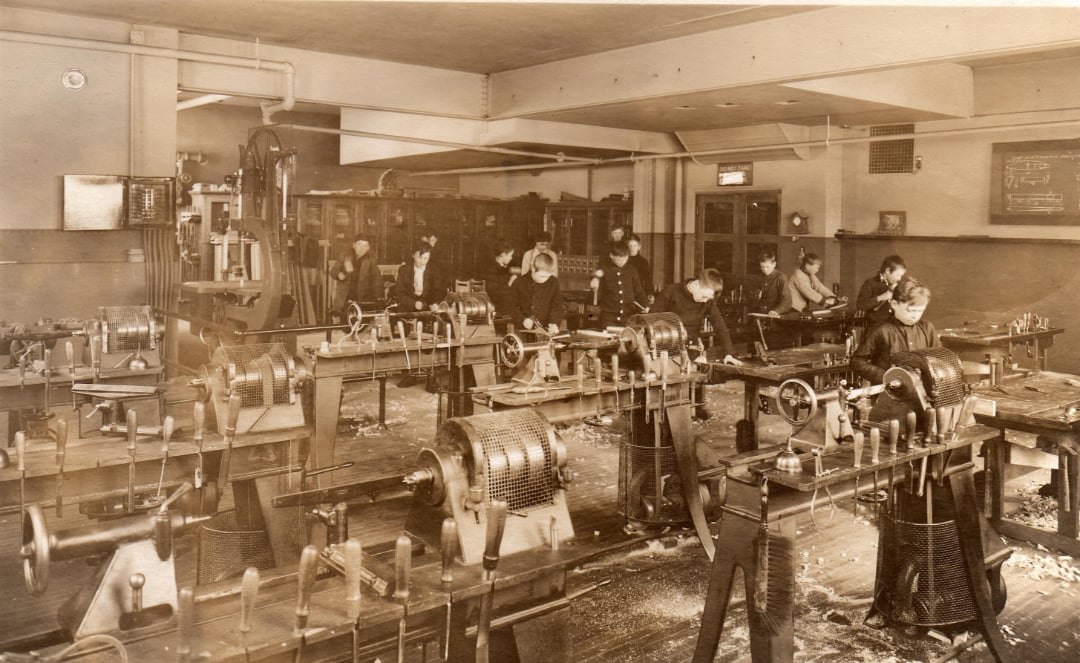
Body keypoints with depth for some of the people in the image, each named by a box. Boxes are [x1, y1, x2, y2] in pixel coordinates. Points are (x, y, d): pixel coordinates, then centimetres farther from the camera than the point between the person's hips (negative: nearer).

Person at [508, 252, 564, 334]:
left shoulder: (553, 282, 3)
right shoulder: (519, 283, 0)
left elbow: (557, 306, 5)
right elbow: (513, 307, 4)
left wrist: (554, 323, -12)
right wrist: (522, 320, -12)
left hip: (546, 330, 1)